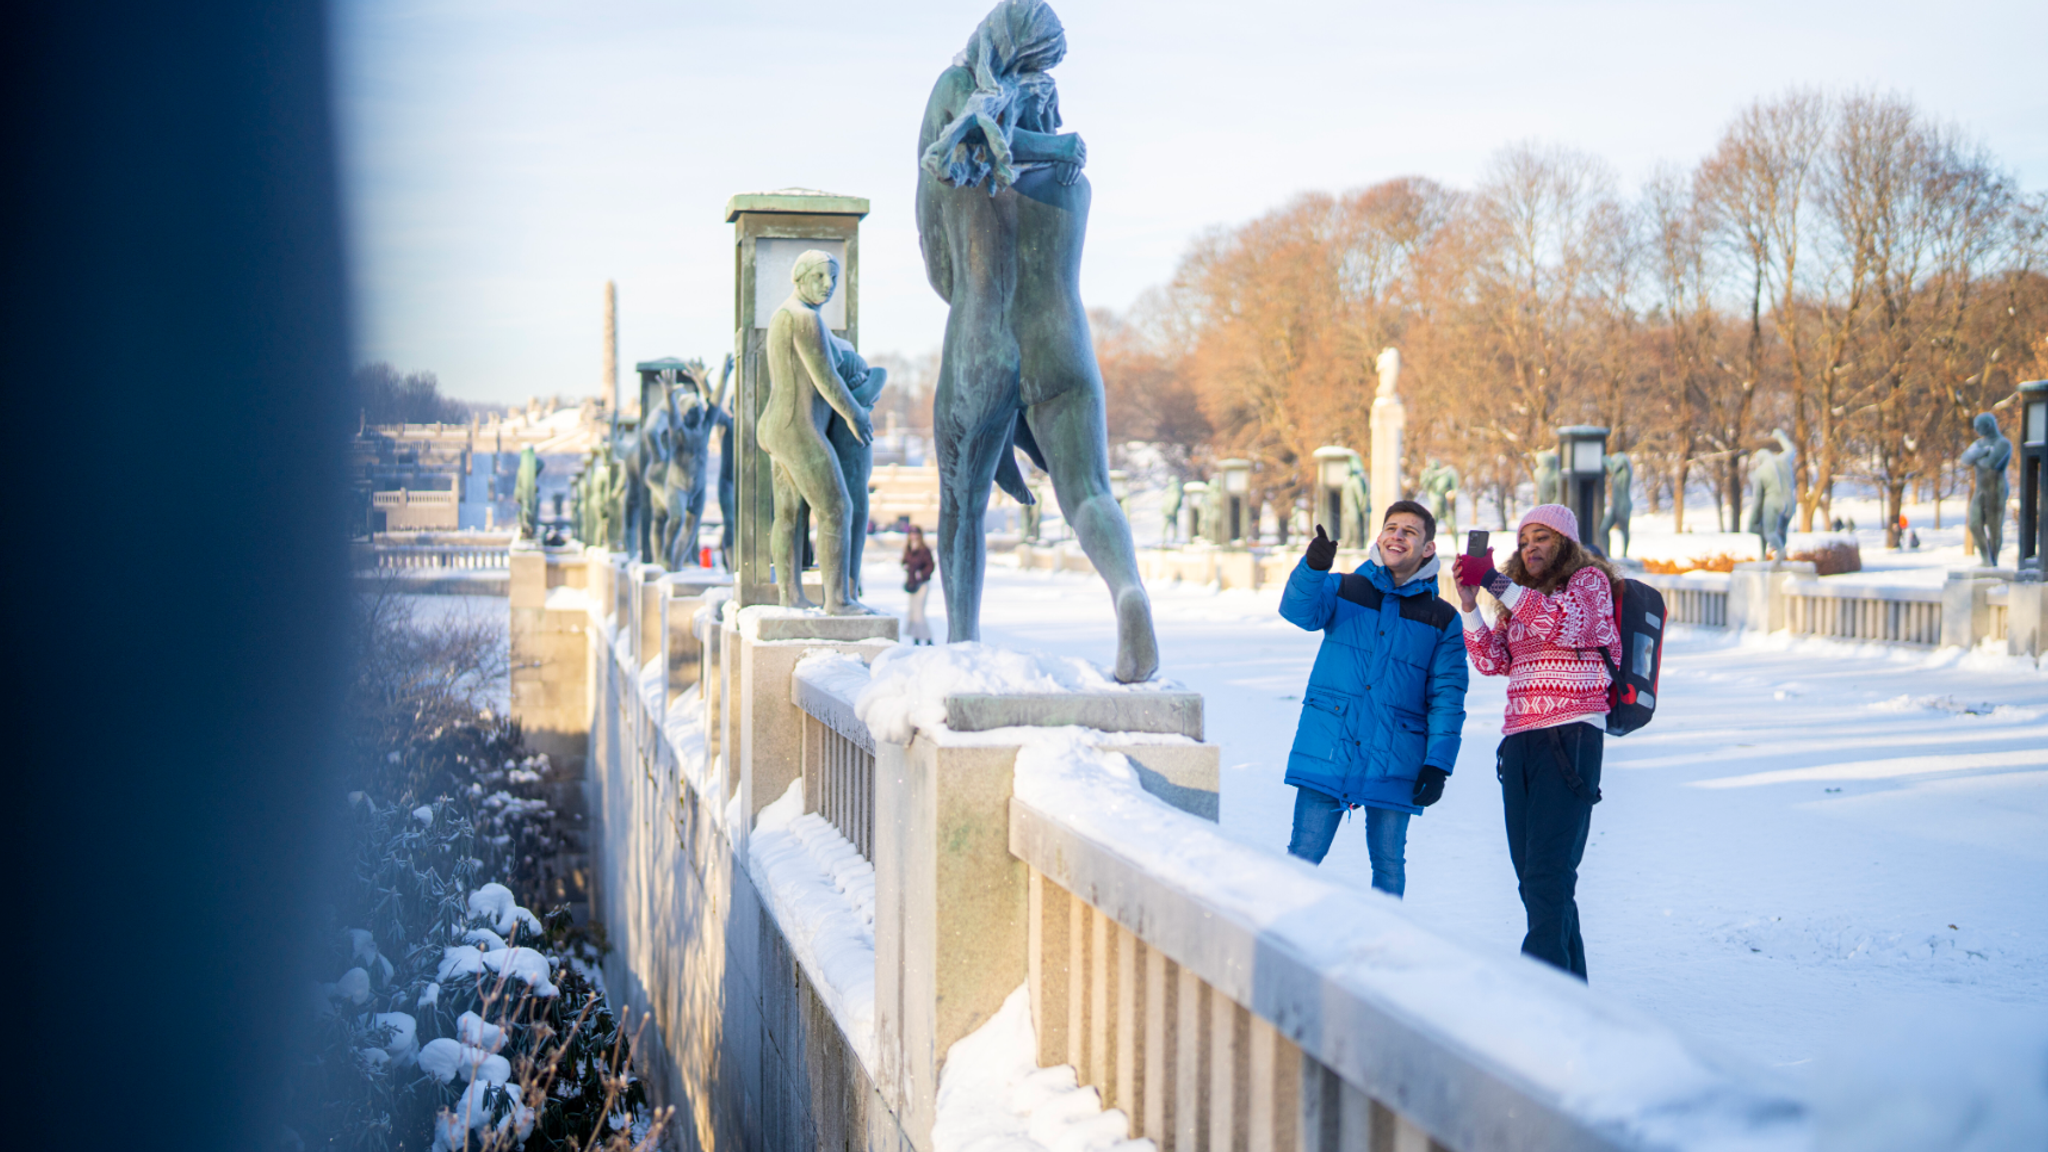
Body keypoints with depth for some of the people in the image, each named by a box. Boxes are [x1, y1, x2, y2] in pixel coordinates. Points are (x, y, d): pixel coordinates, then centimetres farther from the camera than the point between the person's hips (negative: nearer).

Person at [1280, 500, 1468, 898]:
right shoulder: (1342, 589, 8)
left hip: (1394, 761, 1)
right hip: (1326, 750, 0)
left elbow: (1447, 697, 6)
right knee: (1302, 857, -1)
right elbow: (1299, 611, -13)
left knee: (1388, 864, 6)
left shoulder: (1442, 620, 9)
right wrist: (1313, 567, -33)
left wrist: (1438, 764, -4)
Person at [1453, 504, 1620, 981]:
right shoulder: (1522, 597, 24)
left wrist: (1496, 583, -15)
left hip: (1571, 735, -7)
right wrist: (1469, 603, 0)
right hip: (1520, 739, 7)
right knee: (1530, 871, 6)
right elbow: (1492, 661, 13)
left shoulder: (1590, 579, 5)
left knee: (1548, 869, -16)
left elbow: (1565, 624, -16)